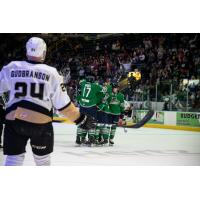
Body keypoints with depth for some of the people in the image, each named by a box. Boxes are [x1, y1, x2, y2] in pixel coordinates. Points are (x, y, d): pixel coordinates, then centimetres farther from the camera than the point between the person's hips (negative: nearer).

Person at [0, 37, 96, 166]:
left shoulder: (11, 68, 1)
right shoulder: (51, 73, -3)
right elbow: (63, 105, -3)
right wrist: (81, 119, 8)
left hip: (14, 120, 1)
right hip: (41, 122, -1)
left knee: (14, 158, 5)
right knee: (42, 158, 18)